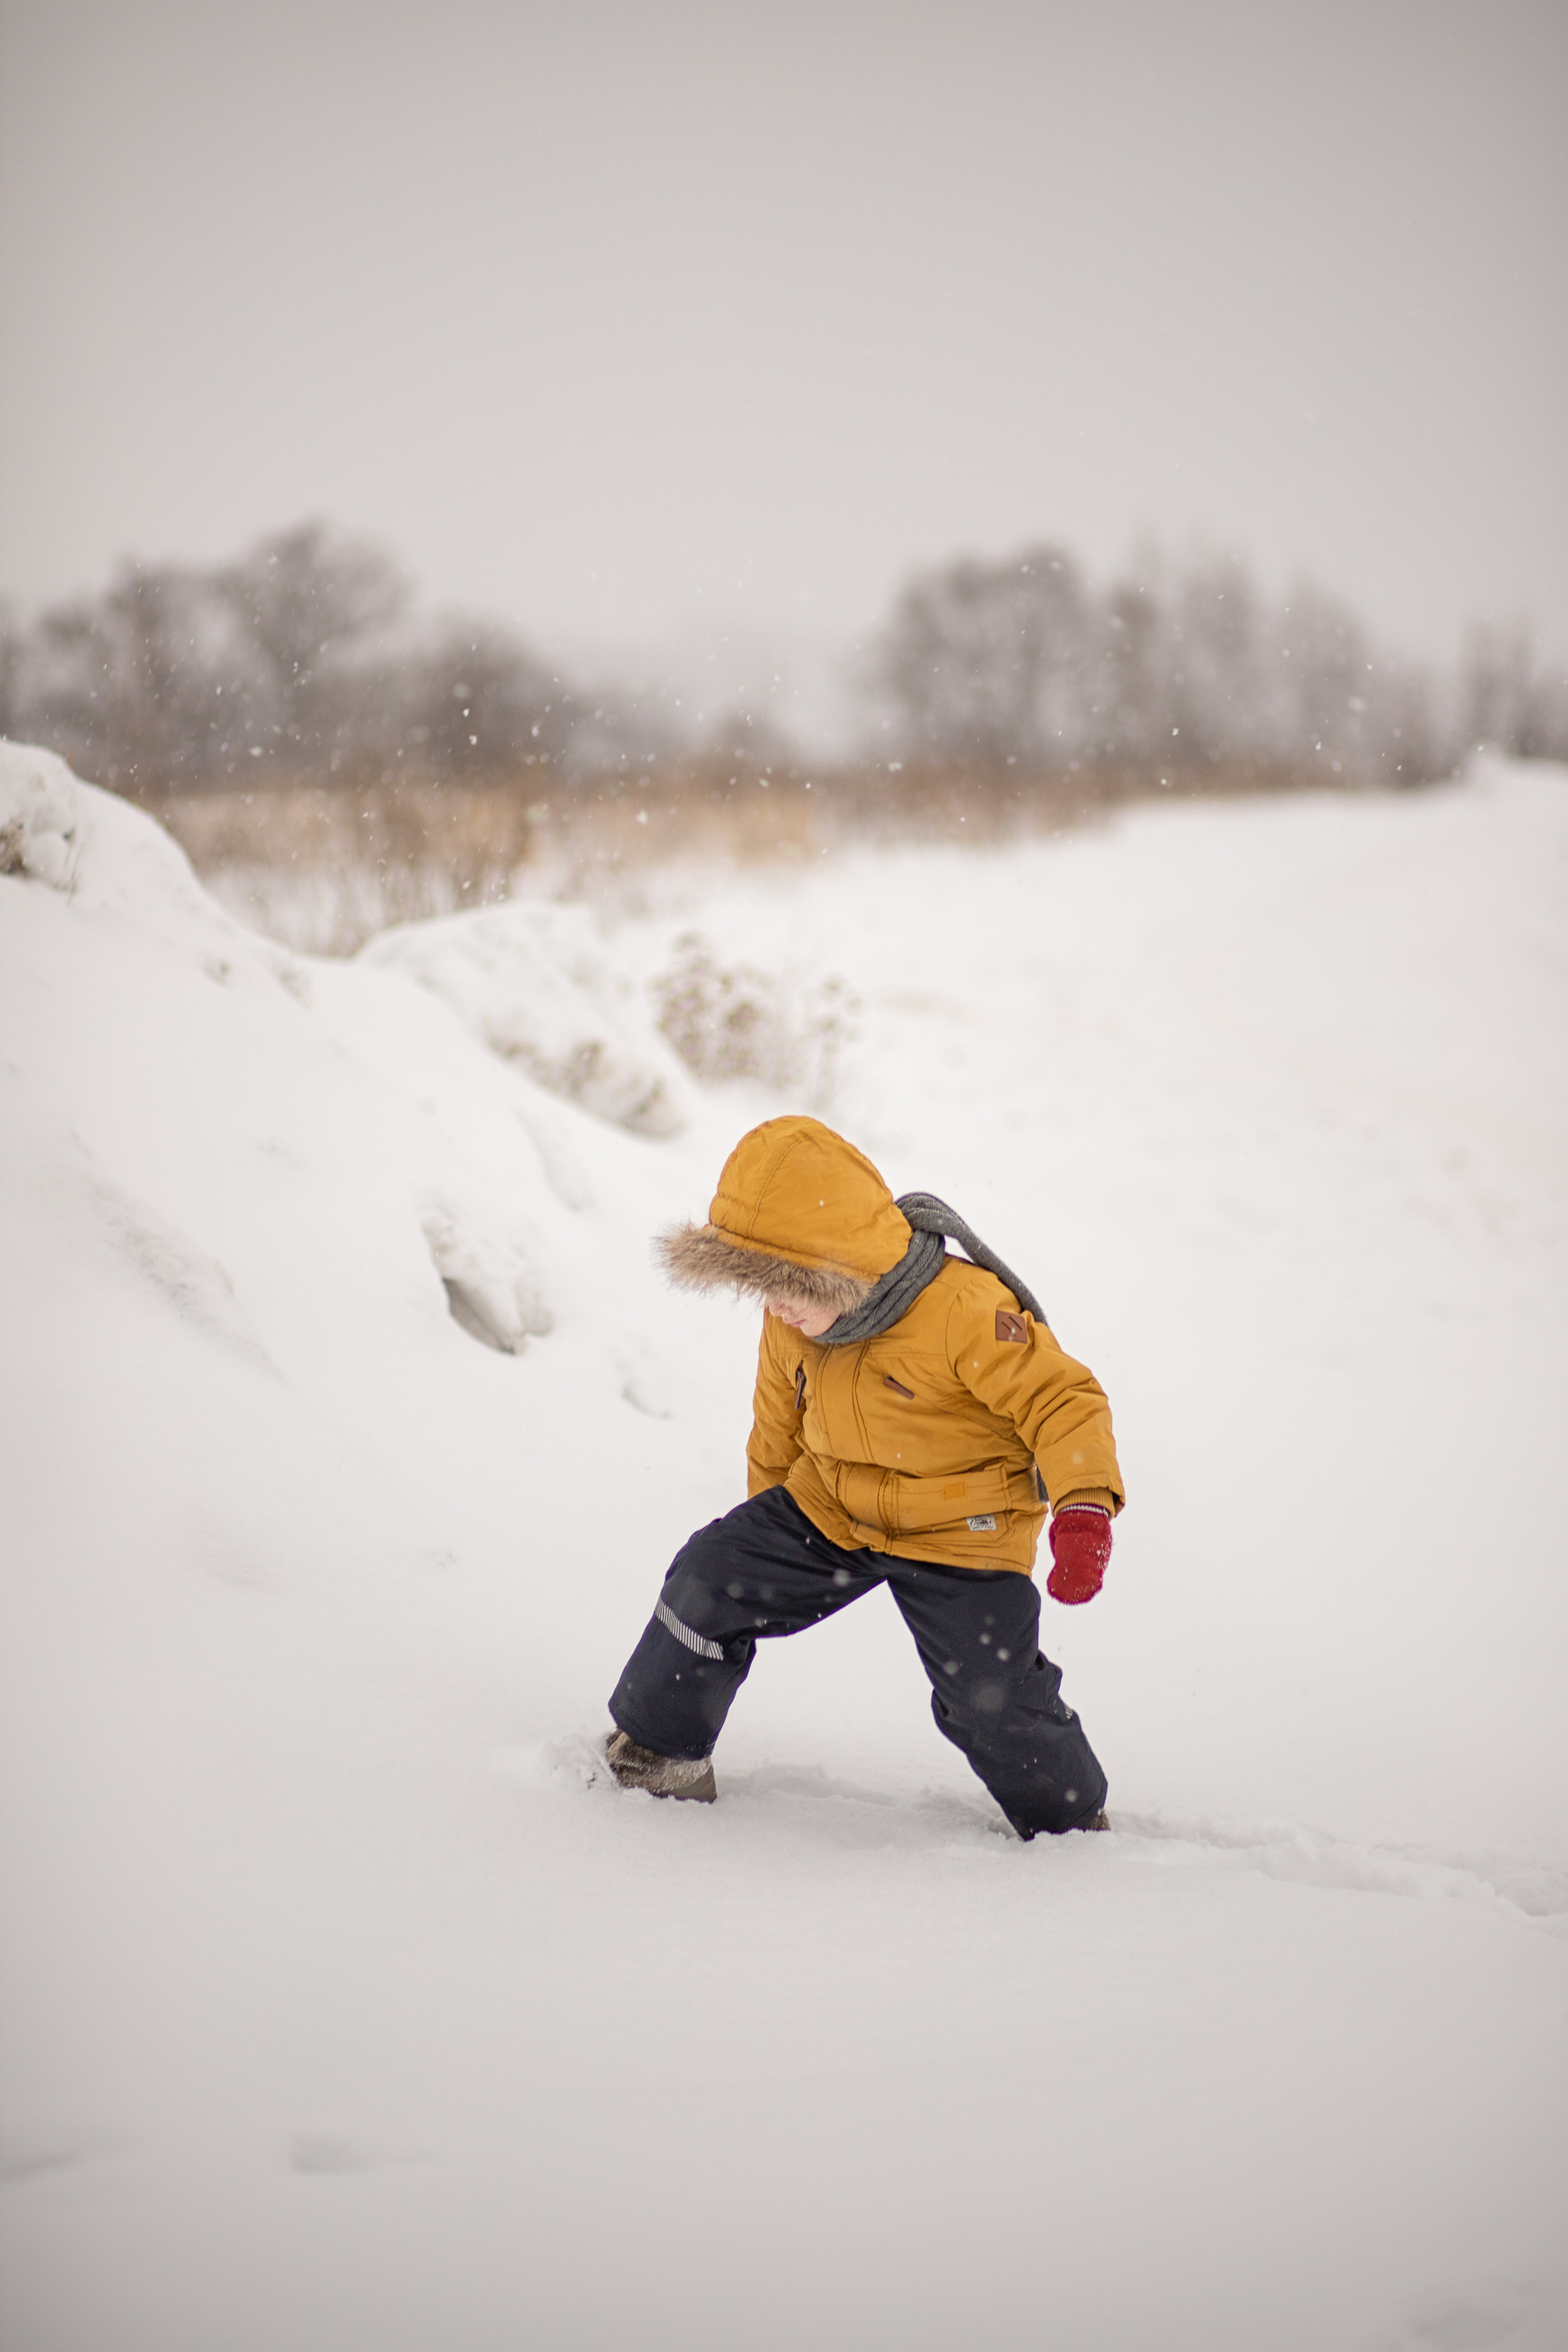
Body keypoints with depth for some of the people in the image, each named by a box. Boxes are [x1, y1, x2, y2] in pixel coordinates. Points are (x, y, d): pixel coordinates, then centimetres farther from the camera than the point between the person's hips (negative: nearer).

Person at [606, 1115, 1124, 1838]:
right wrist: (765, 1534, 22)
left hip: (961, 1536, -5)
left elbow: (1064, 1400, -25)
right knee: (709, 1579, -6)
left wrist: (1084, 1509, -38)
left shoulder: (964, 1315, -28)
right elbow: (776, 1435, 12)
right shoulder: (790, 1330, -6)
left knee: (992, 1698, -8)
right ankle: (657, 1753, 12)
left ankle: (1070, 1822, 19)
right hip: (828, 1509, 5)